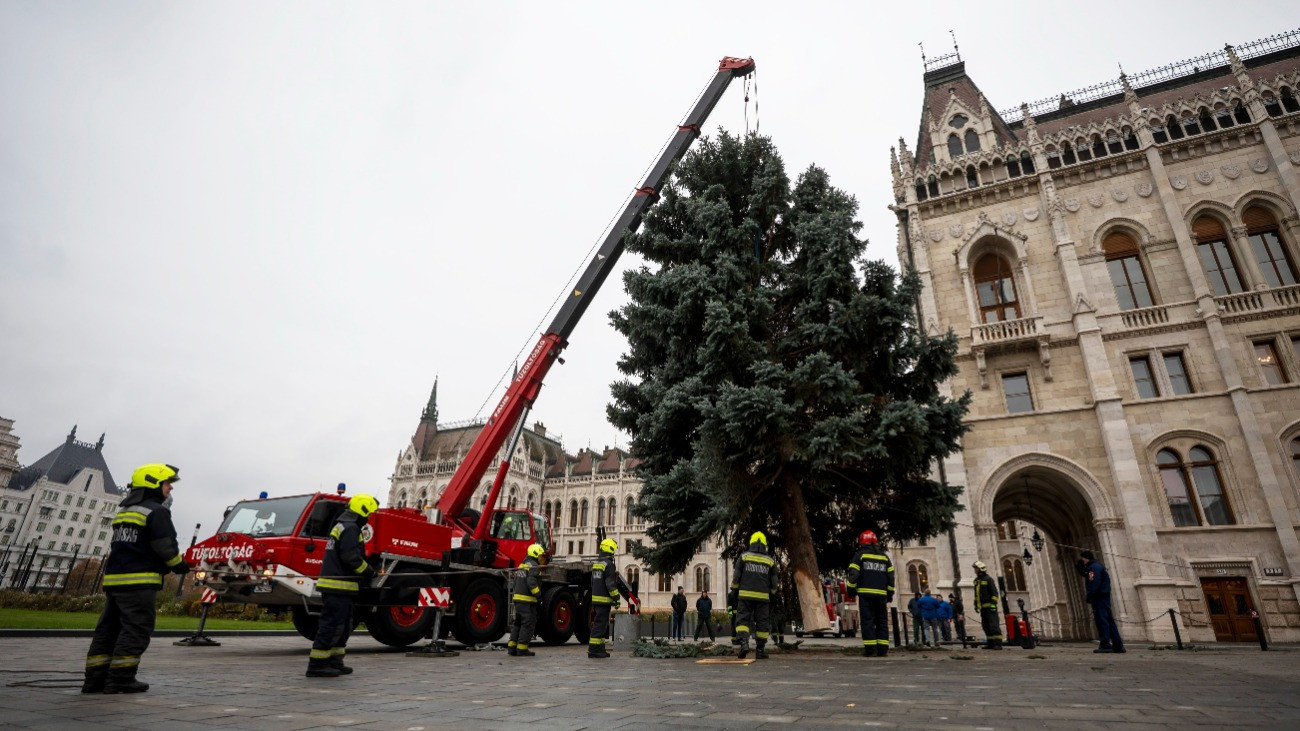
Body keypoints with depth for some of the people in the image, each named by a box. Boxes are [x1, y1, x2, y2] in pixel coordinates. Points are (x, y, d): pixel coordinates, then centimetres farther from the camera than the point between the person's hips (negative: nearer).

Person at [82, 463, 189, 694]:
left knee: (108, 628, 12)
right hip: (138, 580, -9)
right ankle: (120, 679, -5)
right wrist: (179, 565, 3)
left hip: (113, 578, 9)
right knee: (136, 629, -4)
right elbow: (165, 546, -15)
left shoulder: (124, 510, 21)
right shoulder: (156, 511, -10)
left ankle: (94, 679, 14)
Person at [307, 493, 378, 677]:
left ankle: (333, 662, 21)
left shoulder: (342, 526, 19)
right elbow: (351, 557, -22)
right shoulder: (350, 528, -14)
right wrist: (368, 572, -9)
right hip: (338, 586, -11)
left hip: (334, 585, 11)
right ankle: (317, 665, -2)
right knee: (331, 624, -6)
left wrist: (365, 573, 17)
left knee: (343, 626, 16)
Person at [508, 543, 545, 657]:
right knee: (528, 624, -2)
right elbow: (531, 582, -23)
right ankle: (522, 649, -1)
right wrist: (538, 593, -14)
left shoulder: (522, 564, 18)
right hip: (527, 600, -9)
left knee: (518, 623, 16)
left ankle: (511, 647, 16)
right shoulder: (534, 566, -12)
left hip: (517, 597, 9)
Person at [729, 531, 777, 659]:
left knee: (742, 620, 1)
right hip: (763, 596, 1)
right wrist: (772, 597, 20)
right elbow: (773, 583, 11)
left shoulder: (744, 556, 3)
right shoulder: (770, 561, 8)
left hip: (745, 595, -1)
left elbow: (736, 577, 2)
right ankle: (760, 650, 11)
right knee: (762, 623, 9)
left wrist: (733, 592, 8)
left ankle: (744, 642, -20)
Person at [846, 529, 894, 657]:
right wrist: (890, 594, 19)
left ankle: (870, 648, -7)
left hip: (866, 594, -4)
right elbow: (891, 577, 13)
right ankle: (882, 649, 7)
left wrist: (851, 589, 3)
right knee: (882, 621, 10)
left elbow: (853, 574, -6)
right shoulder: (884, 557, 15)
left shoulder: (861, 555, 2)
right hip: (881, 594, 4)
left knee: (867, 621, -2)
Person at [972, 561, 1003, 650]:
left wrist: (993, 603, -18)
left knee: (994, 625, -10)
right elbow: (976, 594, 23)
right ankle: (991, 643, 14)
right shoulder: (976, 581, 17)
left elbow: (994, 592, -12)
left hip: (990, 606, -8)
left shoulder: (988, 579, -7)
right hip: (982, 607, 8)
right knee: (986, 626, 9)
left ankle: (998, 643, -10)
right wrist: (976, 604, 19)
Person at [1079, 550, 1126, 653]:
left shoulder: (1094, 567, -11)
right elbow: (1082, 572, 29)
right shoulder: (1097, 566, 21)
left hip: (1099, 598, -10)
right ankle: (1118, 645, 14)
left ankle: (1105, 645, -14)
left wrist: (1089, 597, -17)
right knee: (1109, 620, 11)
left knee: (1101, 621, -11)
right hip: (1104, 598, 10)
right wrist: (1080, 563, 15)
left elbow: (1094, 584, -20)